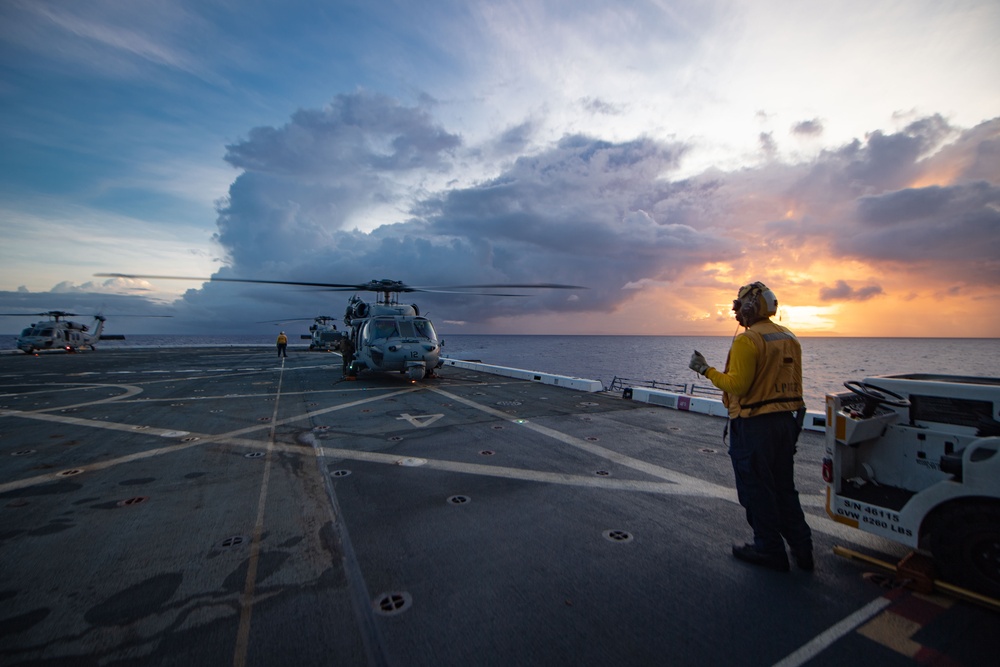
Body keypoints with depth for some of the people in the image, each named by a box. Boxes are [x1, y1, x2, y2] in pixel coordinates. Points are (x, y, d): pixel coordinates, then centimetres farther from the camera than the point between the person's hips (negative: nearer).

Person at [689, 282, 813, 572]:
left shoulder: (747, 340, -17)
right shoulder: (789, 338, 10)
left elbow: (737, 385, -21)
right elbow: (795, 383, 14)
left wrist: (706, 369, -11)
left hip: (754, 425, -9)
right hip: (786, 420, 9)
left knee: (756, 488, 6)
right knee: (784, 487, 20)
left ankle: (770, 550, 18)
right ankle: (801, 549, 29)